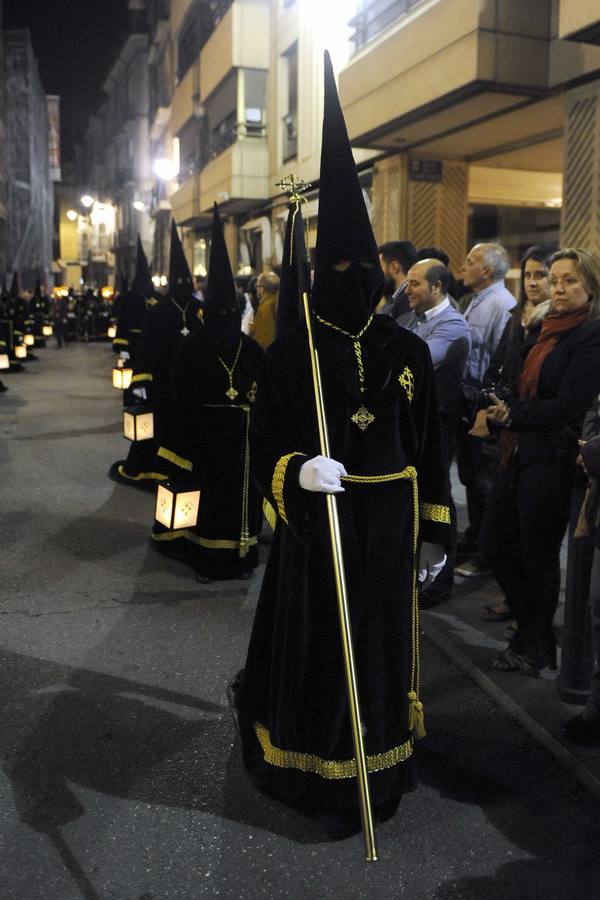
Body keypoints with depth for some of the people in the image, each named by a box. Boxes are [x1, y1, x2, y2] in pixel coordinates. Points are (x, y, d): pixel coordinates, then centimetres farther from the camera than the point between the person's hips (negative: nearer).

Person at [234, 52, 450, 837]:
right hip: (316, 528, -2)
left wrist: (435, 531, 5)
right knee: (318, 649, 8)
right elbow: (266, 453, -6)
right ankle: (319, 775, 30)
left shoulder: (408, 351, 1)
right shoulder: (289, 356, -6)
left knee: (382, 645, 15)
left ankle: (381, 770, 36)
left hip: (391, 528, 3)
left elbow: (430, 448, 6)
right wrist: (299, 473, -28)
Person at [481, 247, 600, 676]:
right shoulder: (550, 330, 14)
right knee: (496, 545, 13)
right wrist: (502, 409, -2)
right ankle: (532, 635, 32)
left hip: (552, 459, -8)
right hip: (519, 452, 8)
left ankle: (538, 648, 27)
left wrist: (513, 415, -8)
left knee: (538, 556, 5)